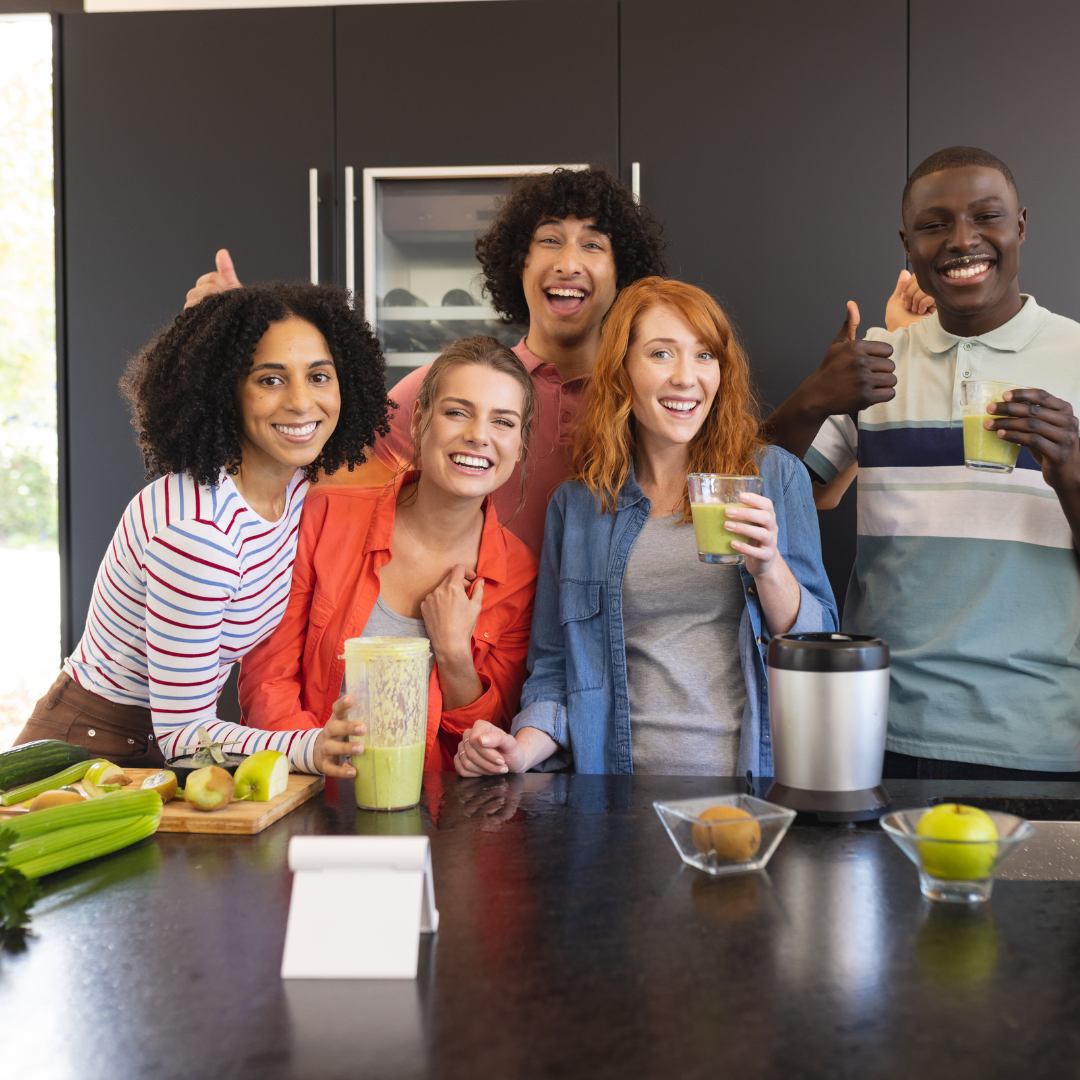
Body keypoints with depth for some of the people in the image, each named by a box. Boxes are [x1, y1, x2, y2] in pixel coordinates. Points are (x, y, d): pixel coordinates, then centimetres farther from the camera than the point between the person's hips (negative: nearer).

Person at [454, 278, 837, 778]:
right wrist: (522, 750, -6)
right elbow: (555, 668, 13)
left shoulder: (775, 475, 7)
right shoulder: (575, 505, 9)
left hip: (759, 777, -1)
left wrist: (769, 568, -11)